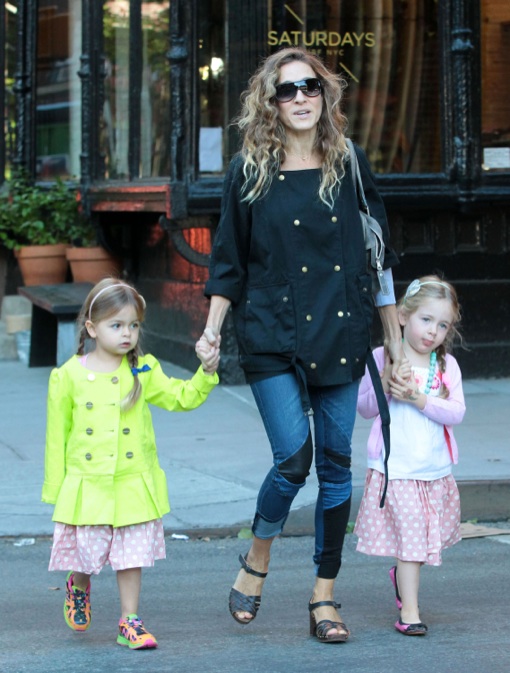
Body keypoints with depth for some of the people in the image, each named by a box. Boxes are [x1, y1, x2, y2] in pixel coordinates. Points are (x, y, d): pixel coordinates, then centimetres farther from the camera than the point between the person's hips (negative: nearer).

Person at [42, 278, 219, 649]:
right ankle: (78, 587, 39)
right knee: (87, 550, 5)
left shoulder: (143, 372, 2)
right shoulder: (69, 376, -3)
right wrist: (55, 487, 4)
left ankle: (130, 622, 16)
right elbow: (58, 434, 2)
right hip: (87, 486, -1)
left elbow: (182, 397, 1)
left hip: (134, 484, 1)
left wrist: (206, 372, -16)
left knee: (132, 554, 5)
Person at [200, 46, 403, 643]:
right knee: (294, 458, -13)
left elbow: (377, 254, 10)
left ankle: (324, 596, 14)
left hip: (339, 336, 3)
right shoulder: (250, 170, 1)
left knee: (335, 464, 4)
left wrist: (393, 335, 10)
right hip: (272, 337, -2)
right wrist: (212, 330, -1)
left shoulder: (349, 165, 6)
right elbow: (228, 261, 6)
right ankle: (256, 561, 14)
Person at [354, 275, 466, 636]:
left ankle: (403, 575, 44)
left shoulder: (447, 365, 3)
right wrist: (384, 387, -20)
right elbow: (364, 407, -3)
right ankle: (409, 610, -1)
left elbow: (457, 412, -7)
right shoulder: (383, 358, -4)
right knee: (409, 535, -6)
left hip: (436, 469, 4)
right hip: (397, 468, -4)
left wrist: (419, 399, -18)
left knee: (429, 534, 16)